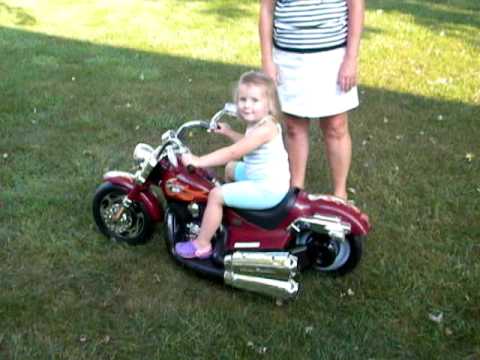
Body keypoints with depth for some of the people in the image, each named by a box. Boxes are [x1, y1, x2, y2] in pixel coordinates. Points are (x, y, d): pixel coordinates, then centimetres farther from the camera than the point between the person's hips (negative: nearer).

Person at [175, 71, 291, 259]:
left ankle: (201, 245, -1)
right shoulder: (259, 124, 4)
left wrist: (199, 161, -29)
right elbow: (245, 143, 25)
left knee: (216, 195, -14)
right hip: (265, 179, 11)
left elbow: (233, 152, -30)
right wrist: (228, 132, 23)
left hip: (268, 189, -11)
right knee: (231, 168, 31)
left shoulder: (265, 129, -26)